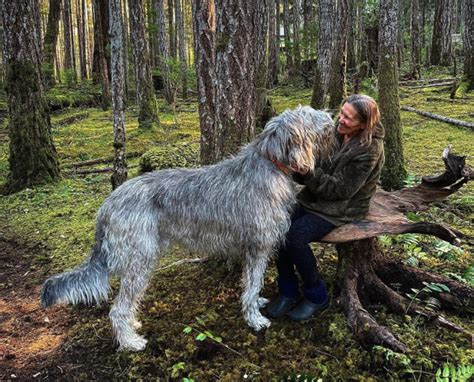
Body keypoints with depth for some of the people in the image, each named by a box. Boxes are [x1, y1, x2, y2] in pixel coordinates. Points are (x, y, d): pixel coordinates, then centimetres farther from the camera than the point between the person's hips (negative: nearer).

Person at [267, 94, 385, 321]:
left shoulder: (369, 149, -19)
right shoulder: (337, 132, 2)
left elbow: (342, 190, -19)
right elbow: (317, 172, 7)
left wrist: (308, 172, -29)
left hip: (343, 207, -7)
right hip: (315, 198, 7)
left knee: (295, 236, -27)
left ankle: (317, 296, -5)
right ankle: (288, 292, -3)